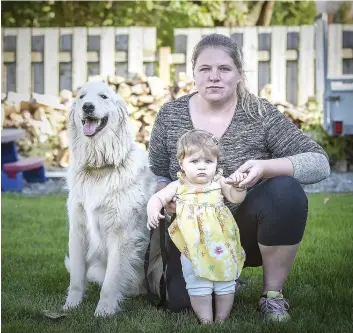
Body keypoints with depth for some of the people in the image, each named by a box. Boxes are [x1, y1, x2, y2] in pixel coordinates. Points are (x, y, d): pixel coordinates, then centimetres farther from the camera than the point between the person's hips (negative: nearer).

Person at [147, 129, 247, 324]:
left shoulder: (219, 182, 2)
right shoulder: (178, 187, 0)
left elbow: (236, 198, -2)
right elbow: (157, 198, 1)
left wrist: (238, 185, -22)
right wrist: (153, 211, -19)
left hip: (222, 247, 1)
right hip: (193, 249, -1)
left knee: (225, 283, 8)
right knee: (198, 286, 0)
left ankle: (222, 319, 22)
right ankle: (205, 321, 11)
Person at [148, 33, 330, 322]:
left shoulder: (260, 114, -11)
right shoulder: (170, 116, -5)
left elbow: (320, 162, -17)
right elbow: (156, 174, 7)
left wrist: (266, 167, -34)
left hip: (248, 232, -1)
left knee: (286, 190, -30)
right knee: (180, 303, -21)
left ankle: (273, 294, -12)